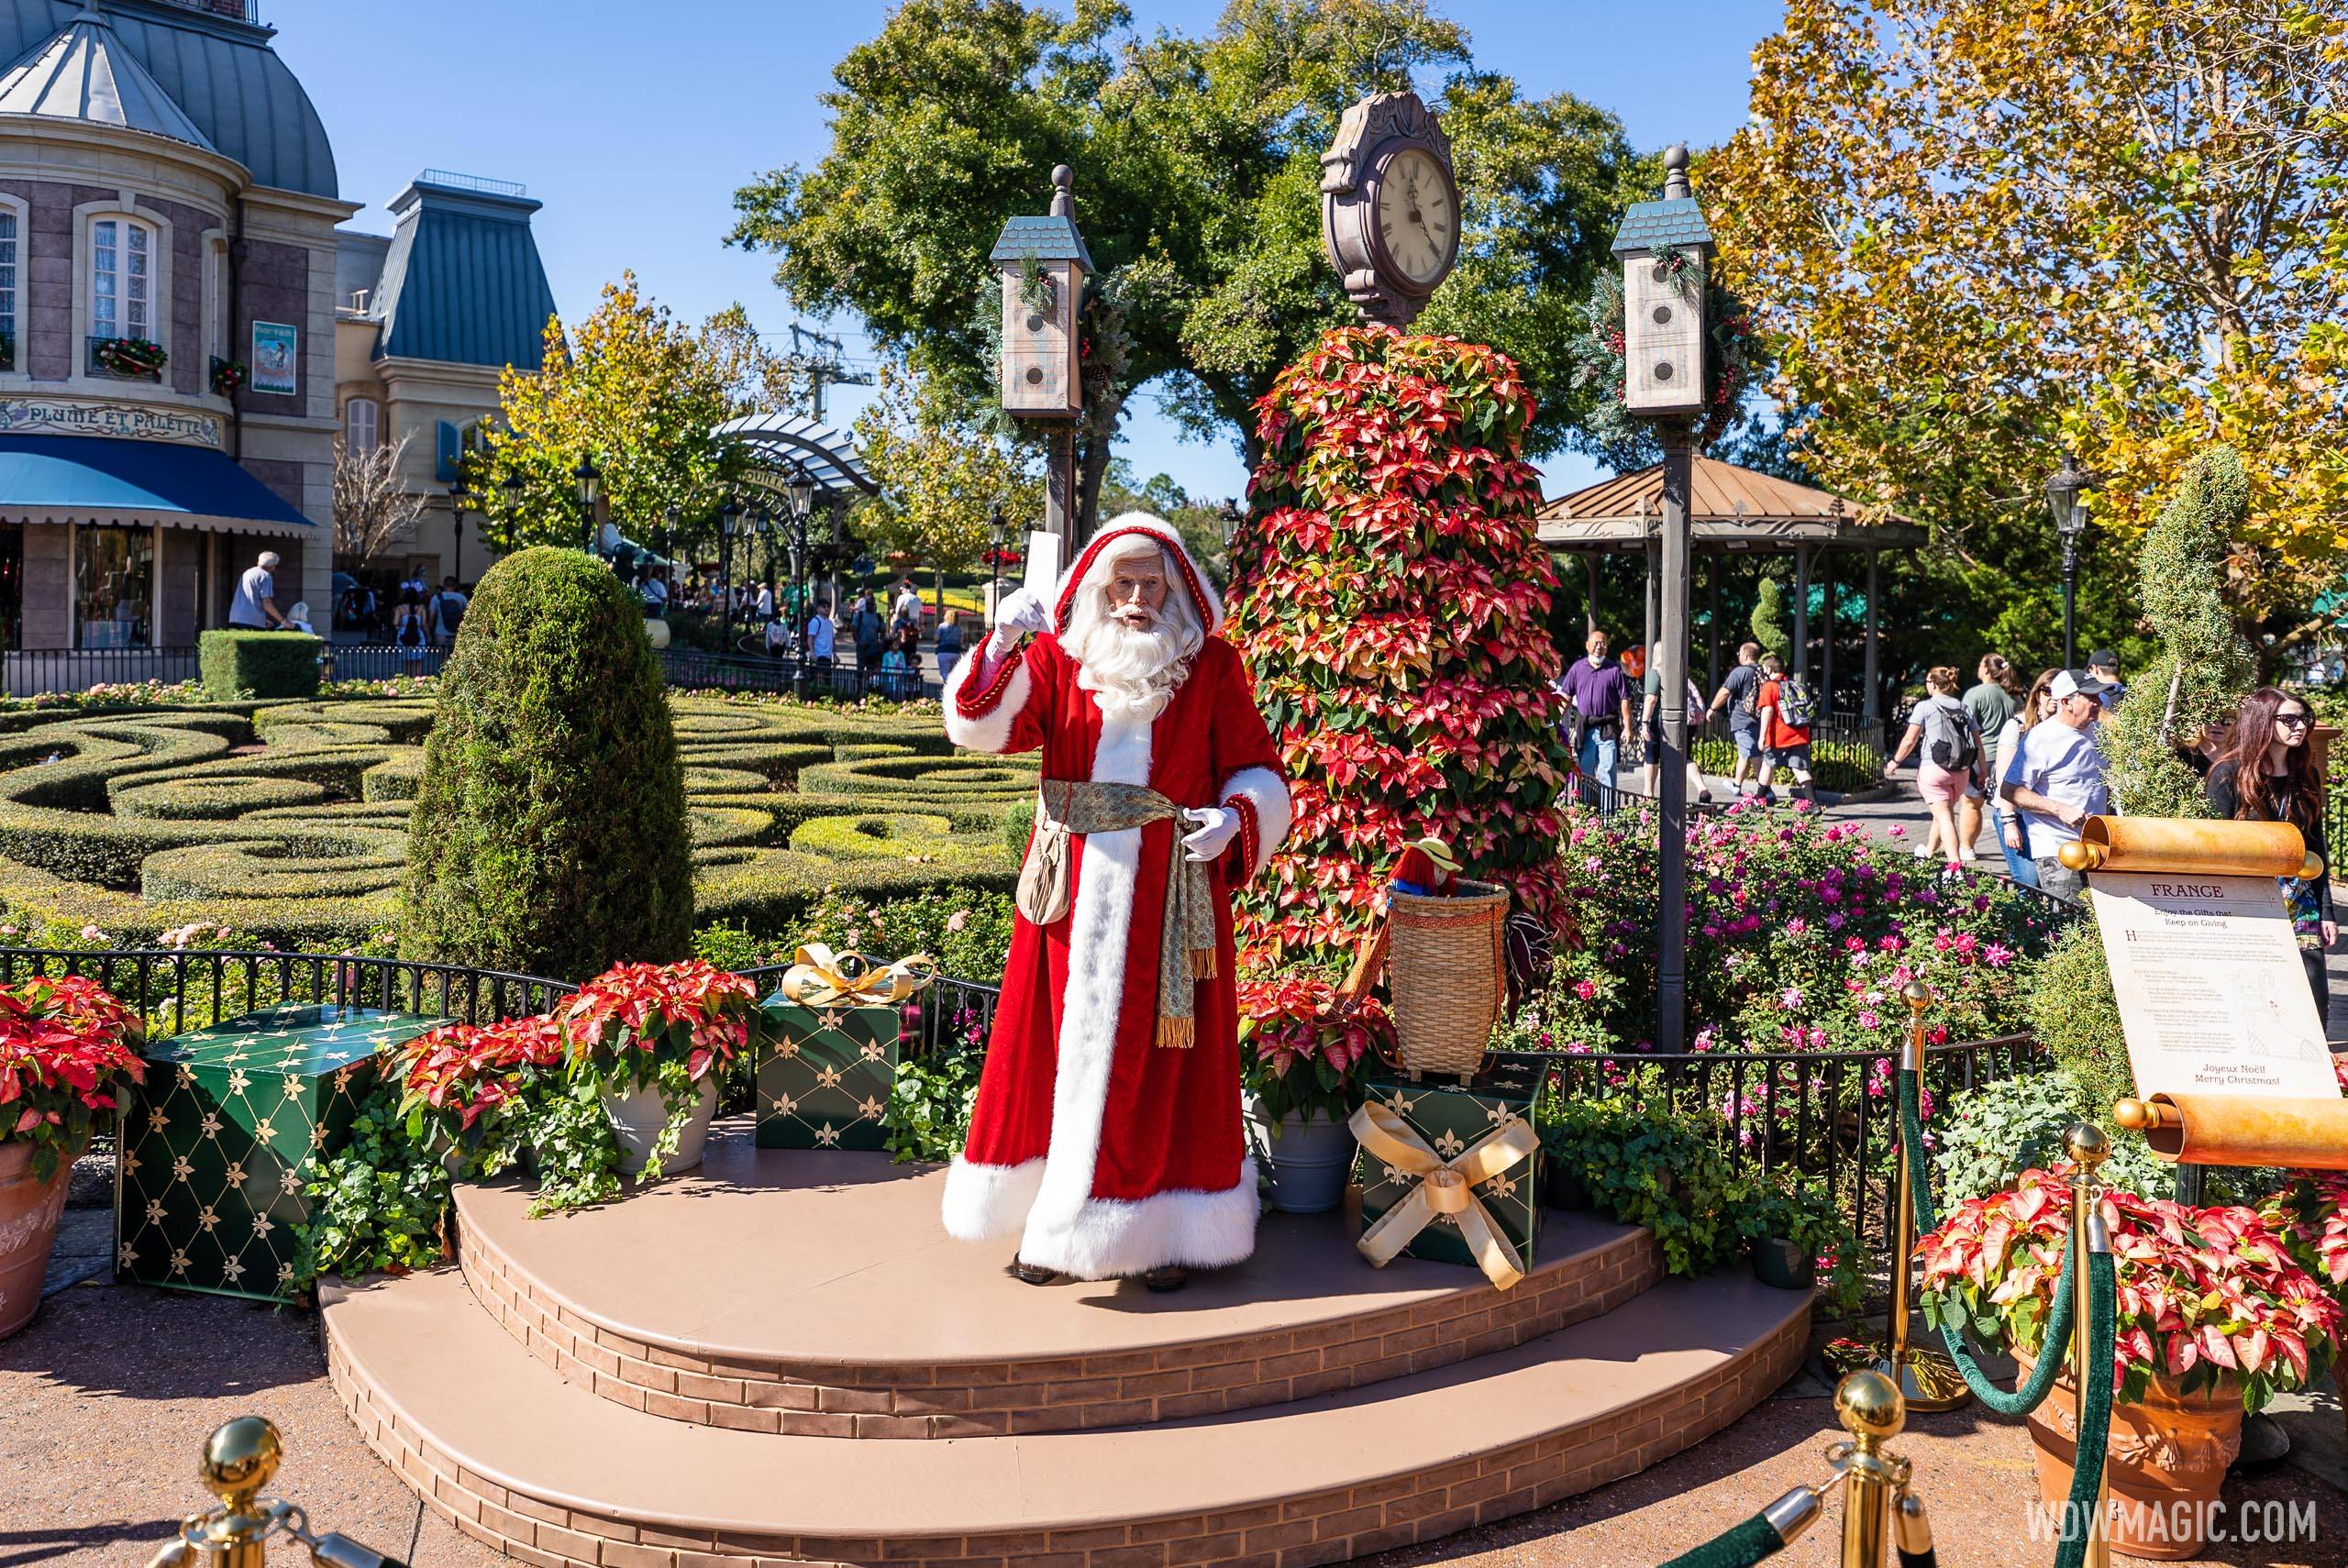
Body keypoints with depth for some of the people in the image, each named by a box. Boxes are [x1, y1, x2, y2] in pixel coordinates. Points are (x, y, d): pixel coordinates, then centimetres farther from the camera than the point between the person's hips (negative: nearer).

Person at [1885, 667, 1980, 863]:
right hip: (1962, 771, 6)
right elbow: (1977, 743, 11)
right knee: (1945, 812, 22)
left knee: (1944, 817, -8)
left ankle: (1955, 863, -18)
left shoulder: (1925, 707, -3)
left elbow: (1910, 740, -8)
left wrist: (1895, 761, 4)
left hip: (1933, 768, -6)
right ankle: (1928, 852, 40)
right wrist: (1982, 772, 16)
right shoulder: (1965, 709, 12)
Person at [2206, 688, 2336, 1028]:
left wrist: (2326, 911, 11)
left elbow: (2317, 849, 14)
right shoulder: (2228, 775, -5)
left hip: (2301, 906, 5)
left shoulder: (2307, 777, 11)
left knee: (2314, 1006, 1)